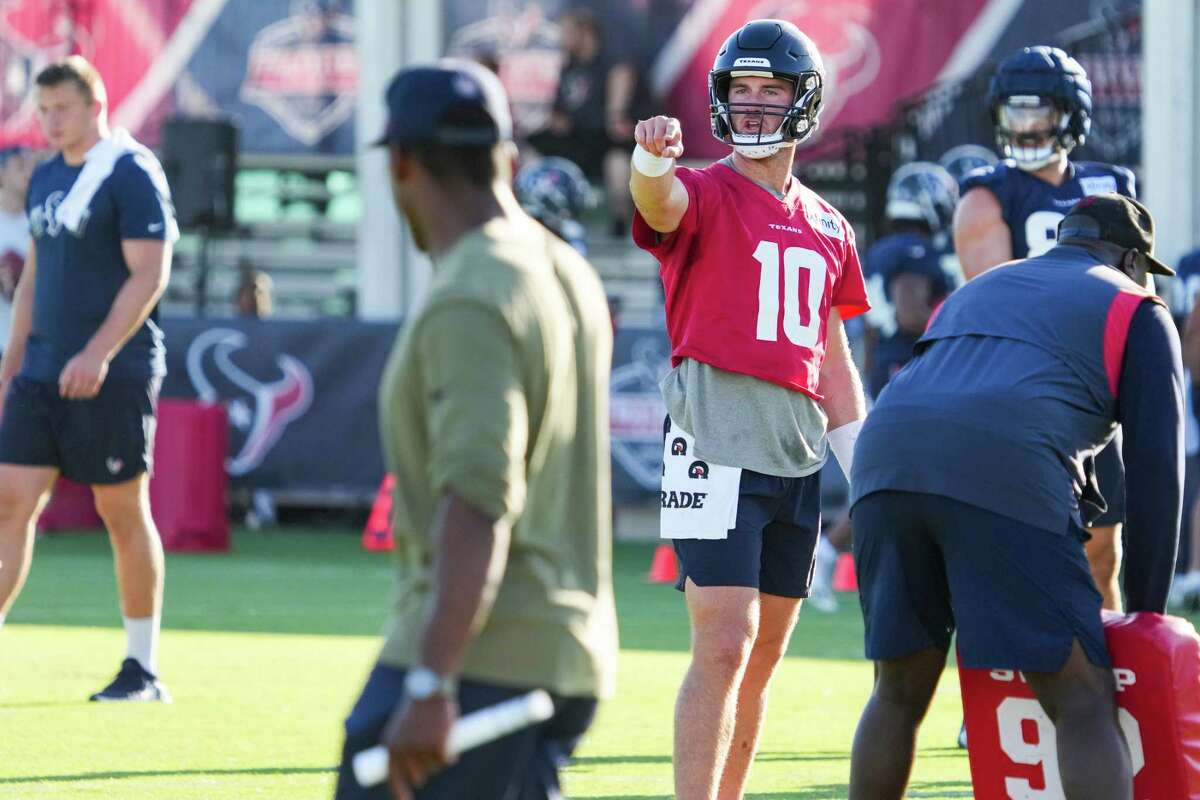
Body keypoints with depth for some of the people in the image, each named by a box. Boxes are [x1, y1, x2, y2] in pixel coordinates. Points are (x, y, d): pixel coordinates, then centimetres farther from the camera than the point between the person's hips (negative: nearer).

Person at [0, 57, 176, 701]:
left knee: (122, 512, -1)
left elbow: (149, 273, -15)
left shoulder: (132, 173, -9)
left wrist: (99, 353, -24)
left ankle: (143, 670, 8)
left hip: (111, 375, -7)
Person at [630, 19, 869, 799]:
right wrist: (652, 159, -52)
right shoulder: (705, 195, -3)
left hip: (798, 455, 6)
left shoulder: (829, 228, 16)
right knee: (725, 646, -14)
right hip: (716, 447, -6)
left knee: (764, 656, 10)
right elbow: (661, 203, -28)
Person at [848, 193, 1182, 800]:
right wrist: (1146, 612, 16)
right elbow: (1156, 468, 12)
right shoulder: (1136, 311, 20)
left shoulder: (974, 292, 38)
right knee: (1084, 705, -4)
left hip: (886, 460, 5)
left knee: (899, 692, 19)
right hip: (1008, 478, -5)